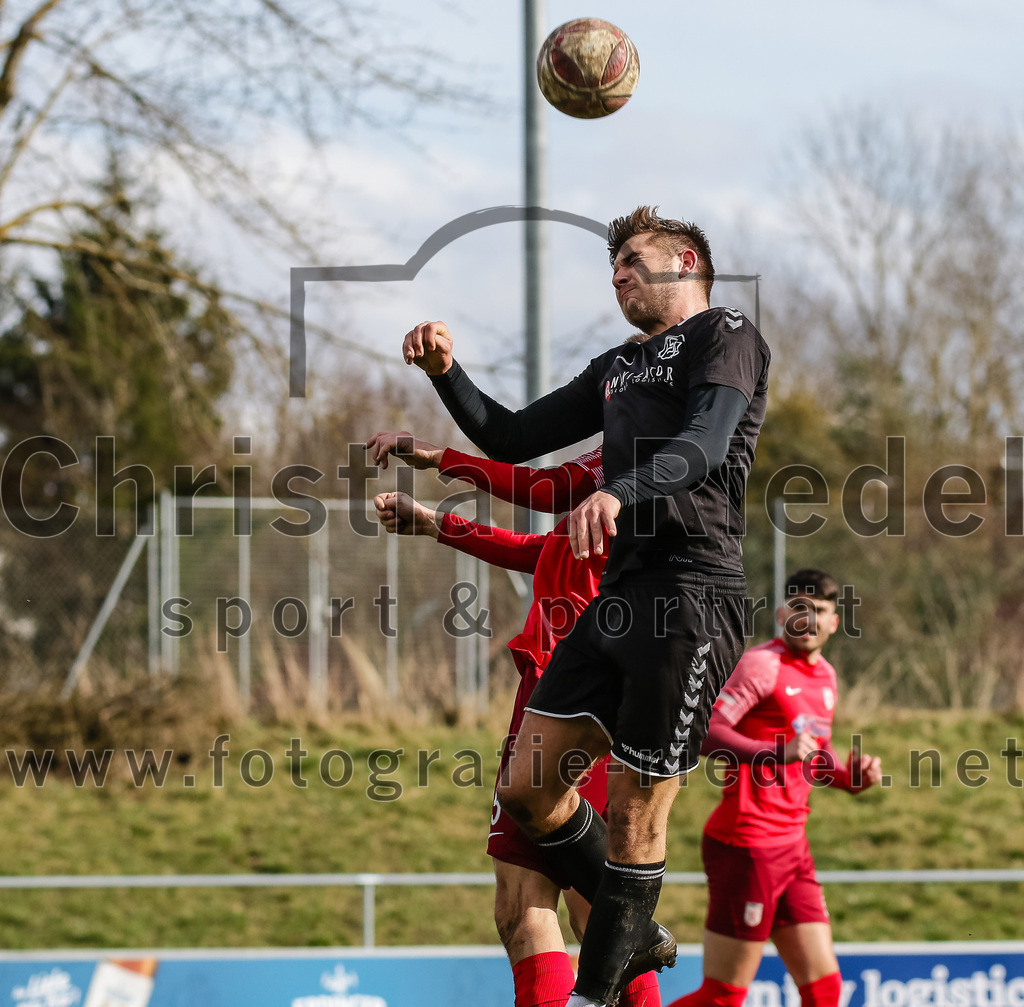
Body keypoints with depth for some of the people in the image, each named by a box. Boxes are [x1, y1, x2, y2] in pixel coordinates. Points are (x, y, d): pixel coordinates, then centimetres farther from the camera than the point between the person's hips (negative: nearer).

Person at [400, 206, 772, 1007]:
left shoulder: (725, 336, 0)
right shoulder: (618, 368, 26)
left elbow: (705, 443, -18)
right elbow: (512, 440, 27)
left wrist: (618, 493, -35)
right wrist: (445, 373, 10)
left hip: (691, 593, -9)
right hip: (618, 595, 9)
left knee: (634, 813, -5)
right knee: (528, 789, 6)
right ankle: (637, 934, 22)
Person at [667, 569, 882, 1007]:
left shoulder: (825, 676, 16)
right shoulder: (764, 664, -10)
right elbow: (705, 731, -23)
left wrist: (851, 776, 11)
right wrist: (777, 752, -34)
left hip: (792, 844, 9)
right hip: (747, 843, -9)